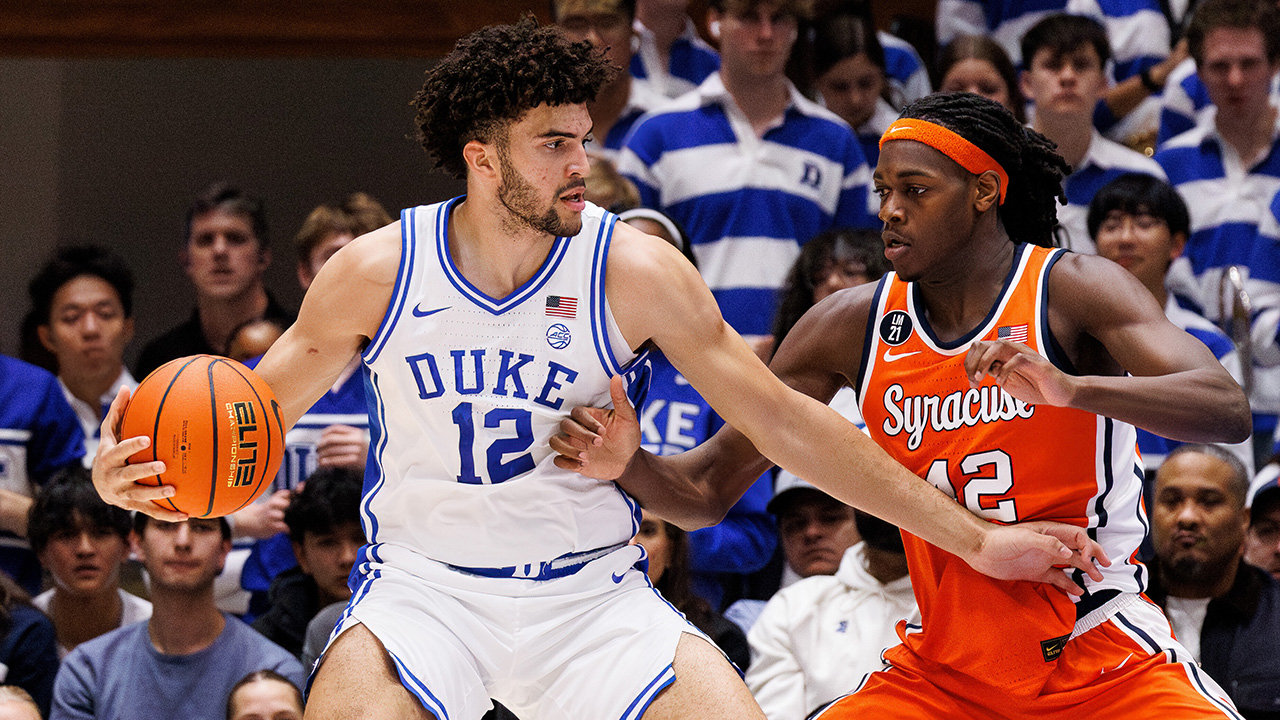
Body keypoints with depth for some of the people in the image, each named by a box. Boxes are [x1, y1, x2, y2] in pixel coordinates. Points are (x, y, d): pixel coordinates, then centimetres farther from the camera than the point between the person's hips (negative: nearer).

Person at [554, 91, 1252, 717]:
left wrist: (1069, 388, -42)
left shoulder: (1073, 290, -10)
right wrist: (627, 465, -19)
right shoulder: (853, 325, 1)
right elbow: (707, 490, 5)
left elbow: (1228, 412, -25)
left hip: (1102, 663, -3)